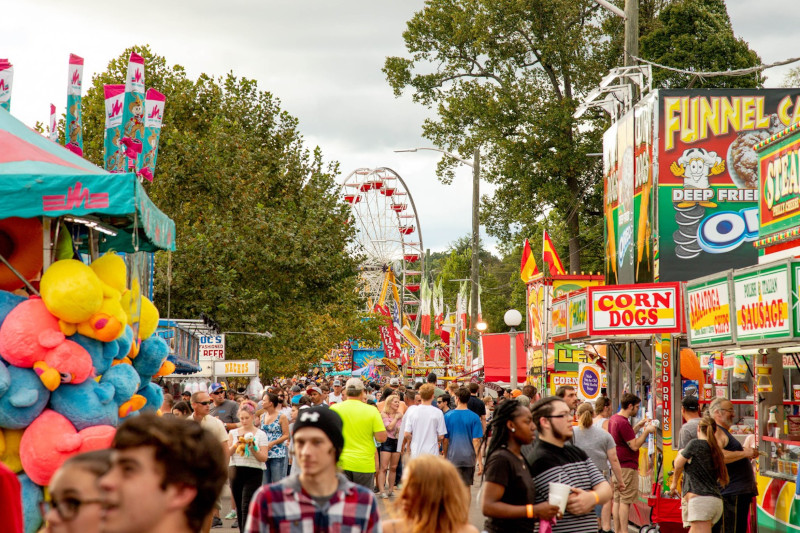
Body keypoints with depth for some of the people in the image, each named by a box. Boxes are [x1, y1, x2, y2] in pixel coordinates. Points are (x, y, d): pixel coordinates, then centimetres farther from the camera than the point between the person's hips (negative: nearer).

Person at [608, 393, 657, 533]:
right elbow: (634, 446, -18)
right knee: (625, 501, -7)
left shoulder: (613, 419, 12)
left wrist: (638, 426, 19)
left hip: (617, 467, 10)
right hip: (627, 466, -10)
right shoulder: (623, 423, -18)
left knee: (617, 500, 10)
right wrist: (646, 431, -10)